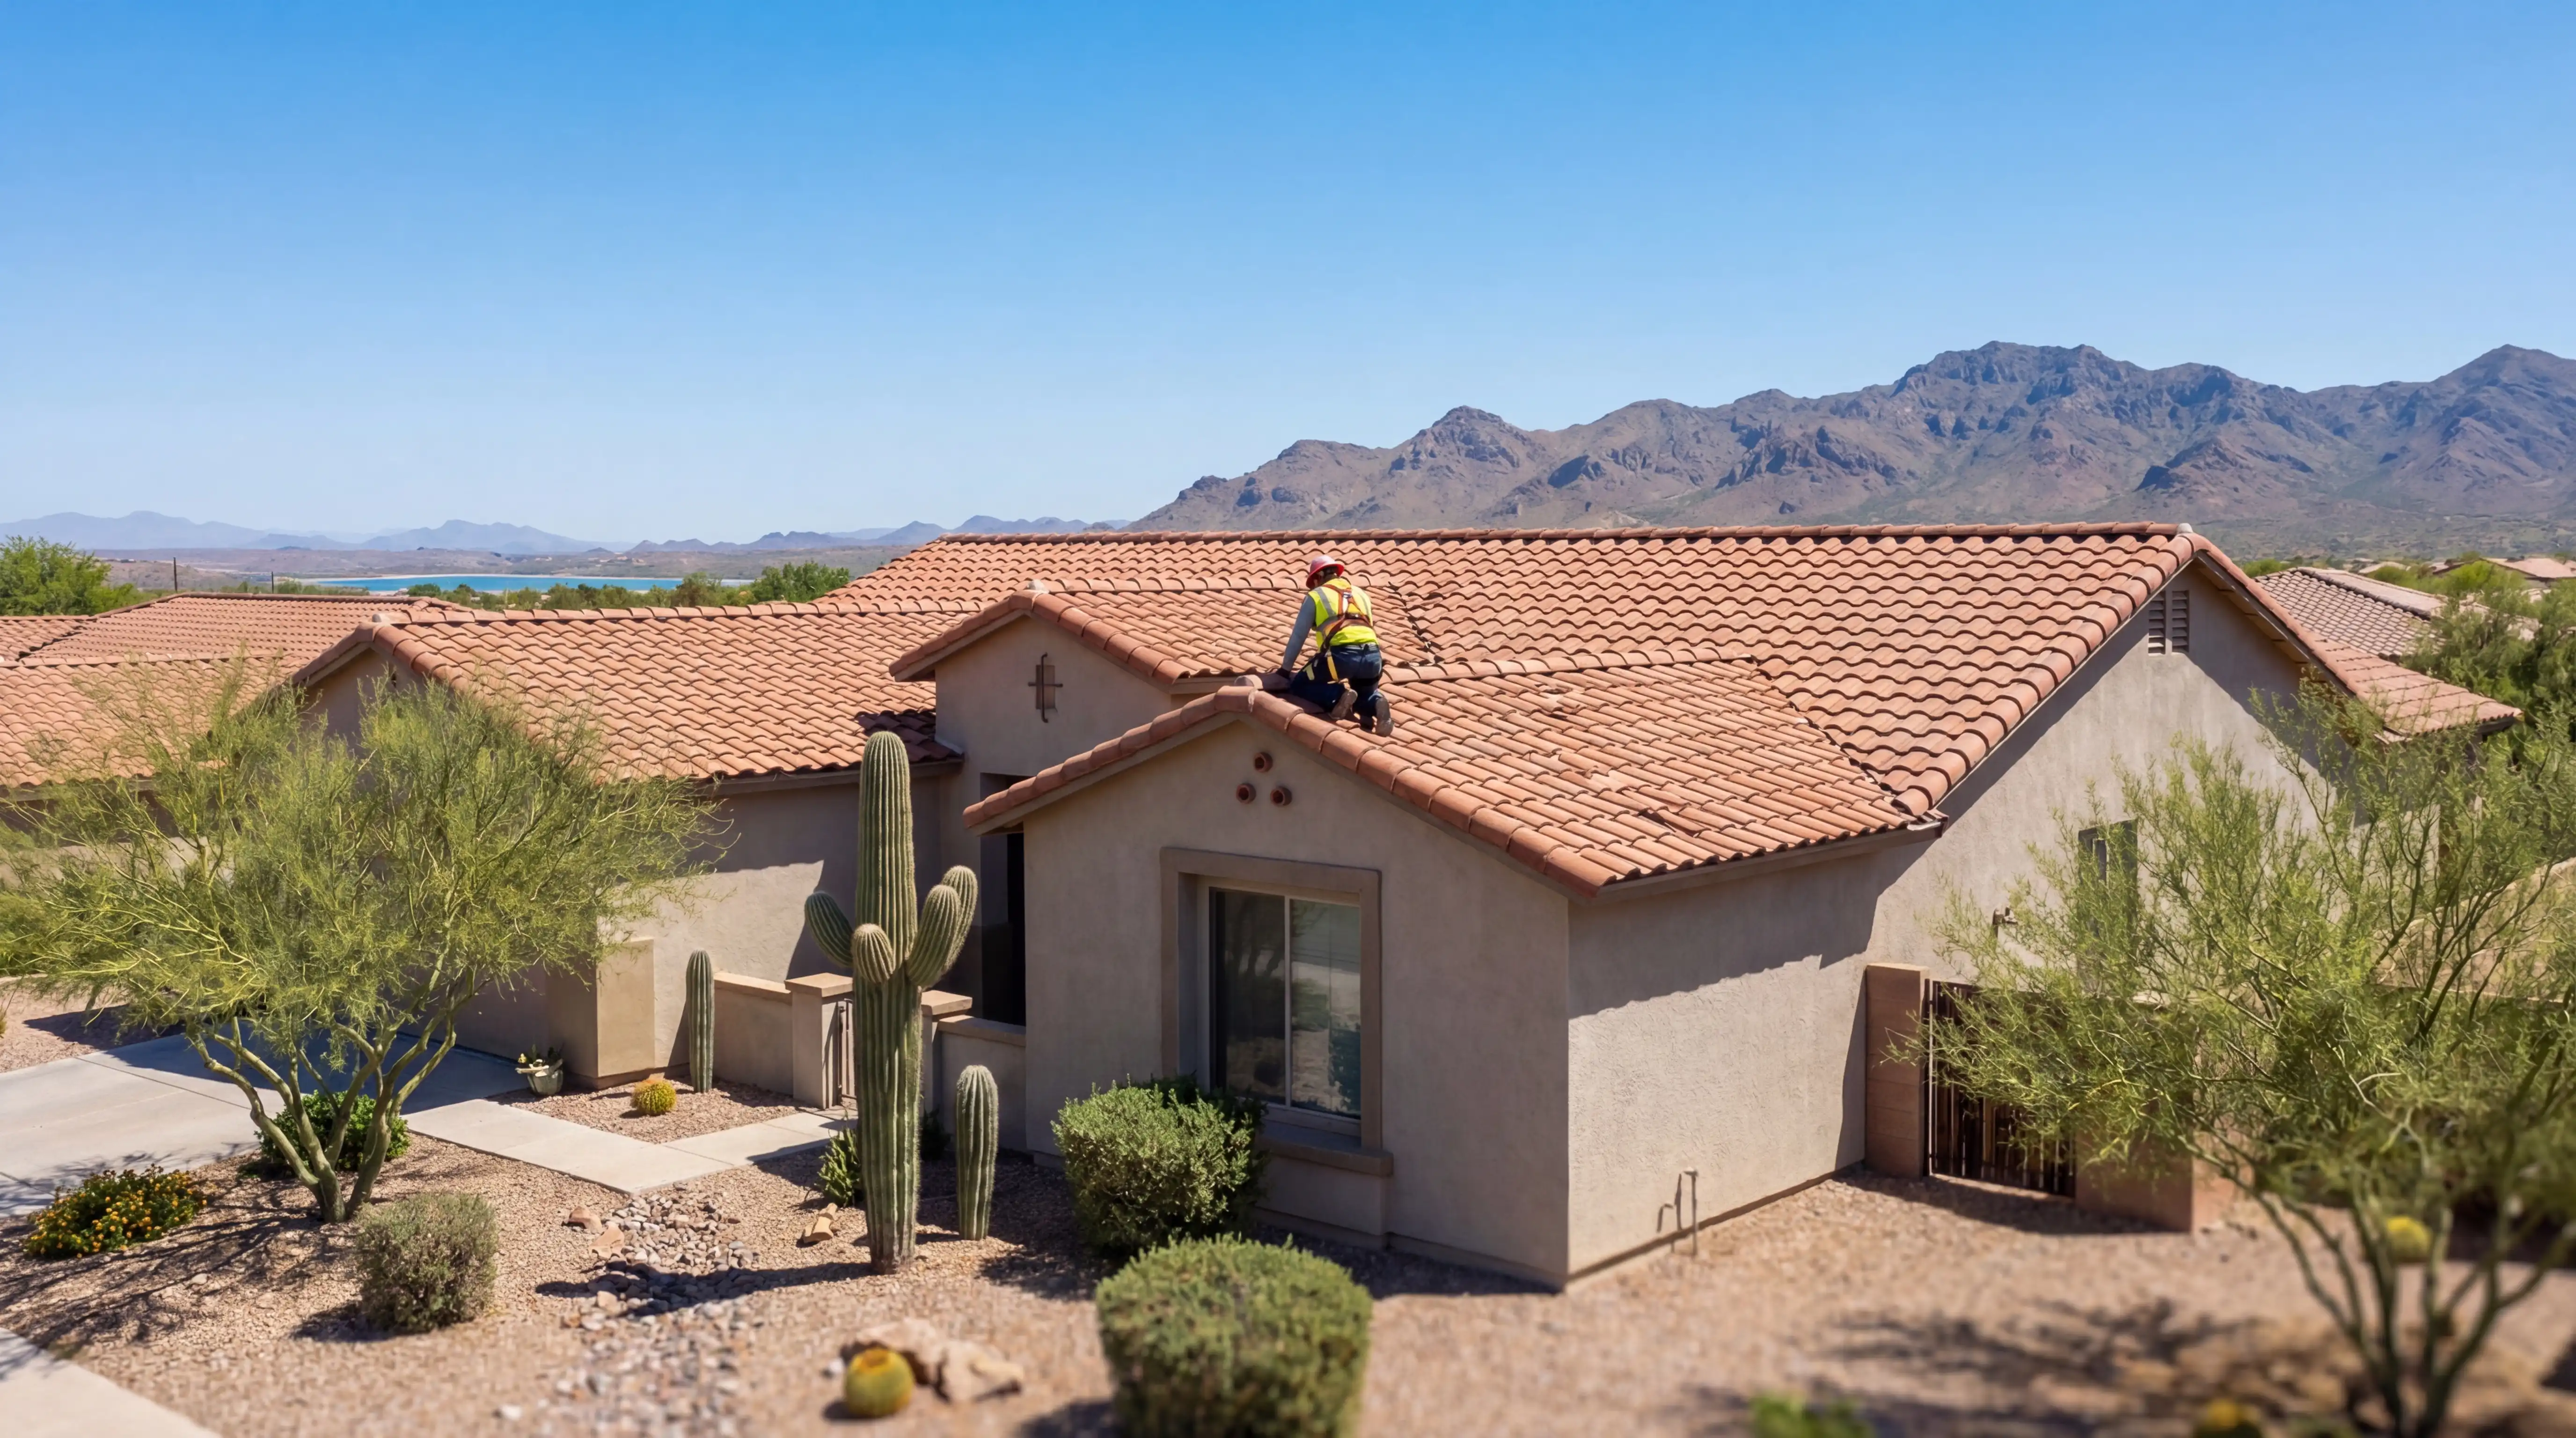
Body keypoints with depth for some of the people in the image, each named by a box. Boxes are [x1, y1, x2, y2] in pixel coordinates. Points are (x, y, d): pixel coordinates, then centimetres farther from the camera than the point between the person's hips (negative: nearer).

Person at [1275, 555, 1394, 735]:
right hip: (1372, 655, 4)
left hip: (1341, 654, -4)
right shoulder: (1361, 594, 30)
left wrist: (1285, 669, 30)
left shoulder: (1315, 595, 18)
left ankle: (1338, 696, -12)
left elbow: (1298, 636, 19)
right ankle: (1377, 703, -7)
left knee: (1299, 685, 15)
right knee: (1365, 694, 31)